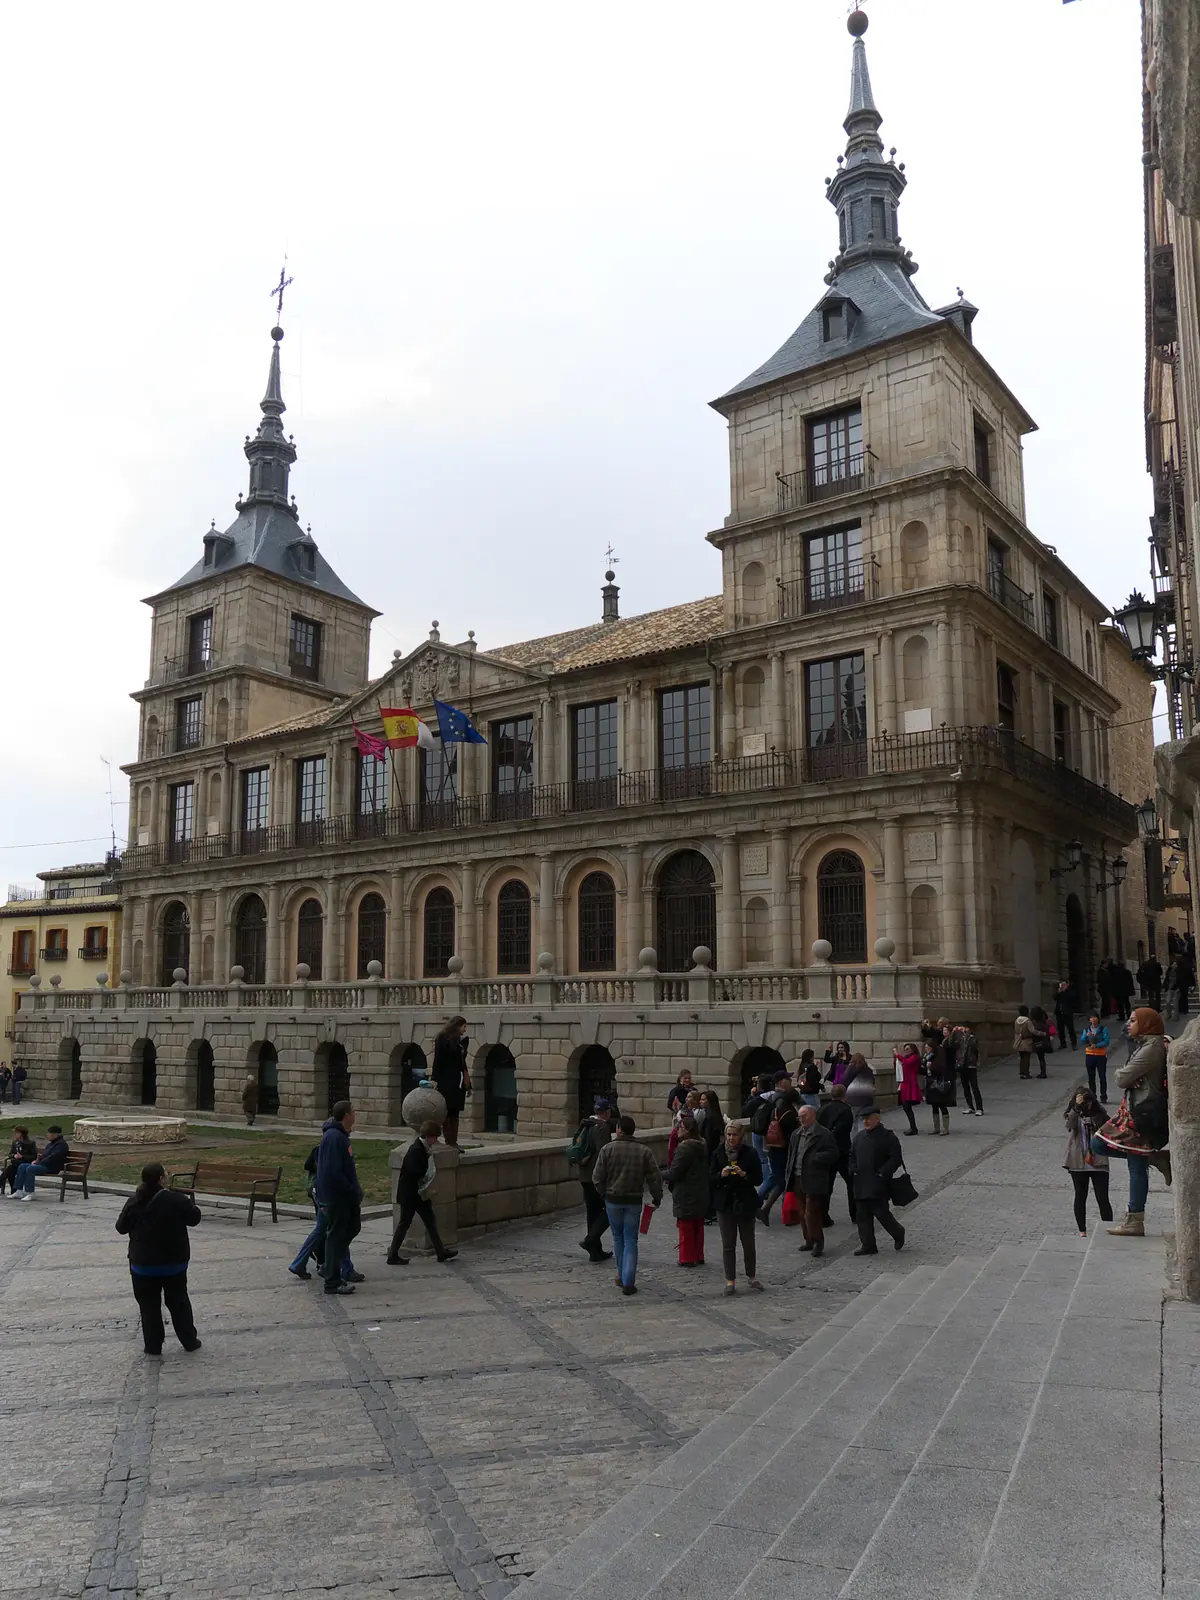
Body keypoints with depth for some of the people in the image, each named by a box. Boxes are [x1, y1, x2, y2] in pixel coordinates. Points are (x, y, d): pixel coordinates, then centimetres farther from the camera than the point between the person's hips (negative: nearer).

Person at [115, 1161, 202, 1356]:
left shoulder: (134, 1202, -10)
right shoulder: (177, 1200, -16)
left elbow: (121, 1227, 2)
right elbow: (194, 1218, -2)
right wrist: (191, 1203, 15)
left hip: (143, 1264, 0)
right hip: (174, 1262, 0)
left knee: (149, 1305, 13)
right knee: (178, 1302, 14)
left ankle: (153, 1346, 16)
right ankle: (189, 1341, 21)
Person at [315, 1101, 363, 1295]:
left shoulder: (340, 1135, 11)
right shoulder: (334, 1137, -21)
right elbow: (332, 1172, -26)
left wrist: (354, 1191, 9)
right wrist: (352, 1191, -18)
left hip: (346, 1196, 10)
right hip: (336, 1196, -10)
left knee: (352, 1227, 16)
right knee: (336, 1235, -1)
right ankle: (332, 1282, 9)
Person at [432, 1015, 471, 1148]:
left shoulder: (460, 1041, 15)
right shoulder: (443, 1039, -4)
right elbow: (438, 1061, -9)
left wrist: (468, 1084, 15)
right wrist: (436, 1081, -17)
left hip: (458, 1083, 7)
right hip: (447, 1082, -7)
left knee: (455, 1113, 7)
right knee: (447, 1113, -5)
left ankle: (454, 1142, 9)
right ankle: (448, 1142, -5)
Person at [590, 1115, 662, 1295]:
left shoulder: (608, 1149, -7)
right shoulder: (644, 1152, -2)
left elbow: (597, 1177, -6)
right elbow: (654, 1178, 0)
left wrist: (603, 1193, 11)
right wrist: (657, 1198, 14)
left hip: (613, 1199, 0)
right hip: (634, 1201, 1)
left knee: (618, 1237, 16)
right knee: (630, 1240, 5)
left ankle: (622, 1276, 25)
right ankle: (628, 1282, -1)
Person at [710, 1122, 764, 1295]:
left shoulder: (750, 1153, -5)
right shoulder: (719, 1153, 0)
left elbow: (758, 1179, -6)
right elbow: (711, 1178, 1)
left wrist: (744, 1174, -22)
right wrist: (721, 1175, -19)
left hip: (746, 1204, -1)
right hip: (725, 1204, 1)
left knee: (748, 1242, 10)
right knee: (728, 1245, 3)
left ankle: (752, 1277, 27)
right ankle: (730, 1280, 10)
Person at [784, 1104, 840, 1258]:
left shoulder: (824, 1134, -7)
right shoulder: (796, 1135, 14)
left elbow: (833, 1154, -11)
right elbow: (791, 1156, 19)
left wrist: (816, 1158, -21)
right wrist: (788, 1175, 13)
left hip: (814, 1181, -7)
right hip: (798, 1180, 7)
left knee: (811, 1213, -7)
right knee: (803, 1213, 12)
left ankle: (818, 1241, 7)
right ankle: (809, 1240, 24)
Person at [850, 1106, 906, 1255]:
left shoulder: (888, 1137, -7)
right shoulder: (859, 1137, 13)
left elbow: (896, 1158, -10)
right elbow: (852, 1156, 22)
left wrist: (882, 1173, -16)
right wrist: (853, 1170, 6)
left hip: (878, 1185, -6)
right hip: (861, 1184, 7)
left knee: (881, 1212, -6)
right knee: (862, 1215, 6)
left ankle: (898, 1234, 20)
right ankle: (868, 1246, 14)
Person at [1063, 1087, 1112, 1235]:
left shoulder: (1099, 1115, 2)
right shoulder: (1072, 1115, 0)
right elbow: (1070, 1124, -22)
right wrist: (1077, 1107, -33)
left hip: (1098, 1163, 0)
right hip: (1078, 1163, 0)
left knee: (1102, 1198, -3)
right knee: (1080, 1196, 10)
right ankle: (1082, 1231, 19)